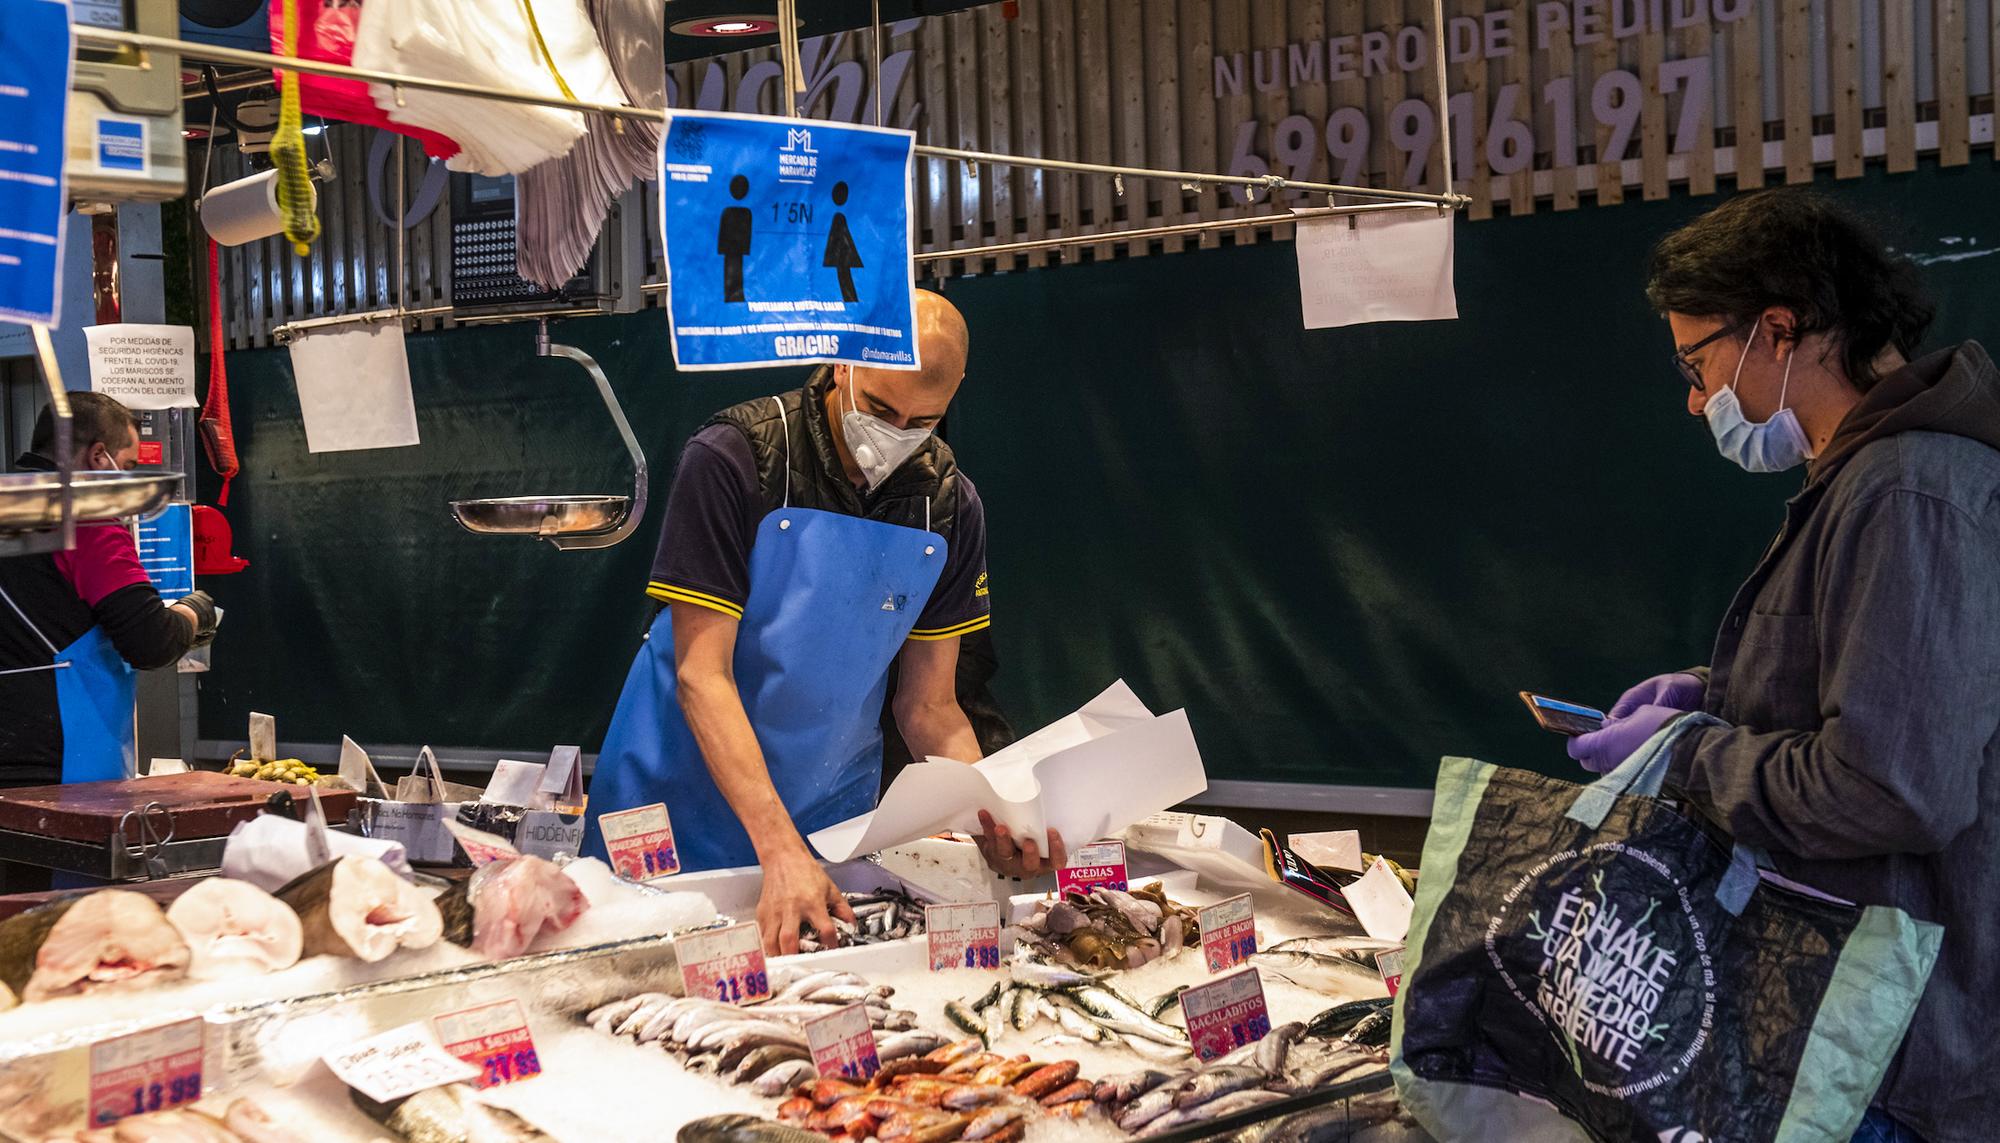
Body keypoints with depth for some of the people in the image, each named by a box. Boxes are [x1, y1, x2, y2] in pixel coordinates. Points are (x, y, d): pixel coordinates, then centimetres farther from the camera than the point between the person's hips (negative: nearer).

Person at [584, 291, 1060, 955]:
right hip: (685, 804, -3)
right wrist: (780, 848, -32)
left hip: (831, 807, 3)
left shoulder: (948, 505, -4)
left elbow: (927, 705, 0)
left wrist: (993, 819, -20)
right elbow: (701, 674, -22)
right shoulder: (733, 461, -18)